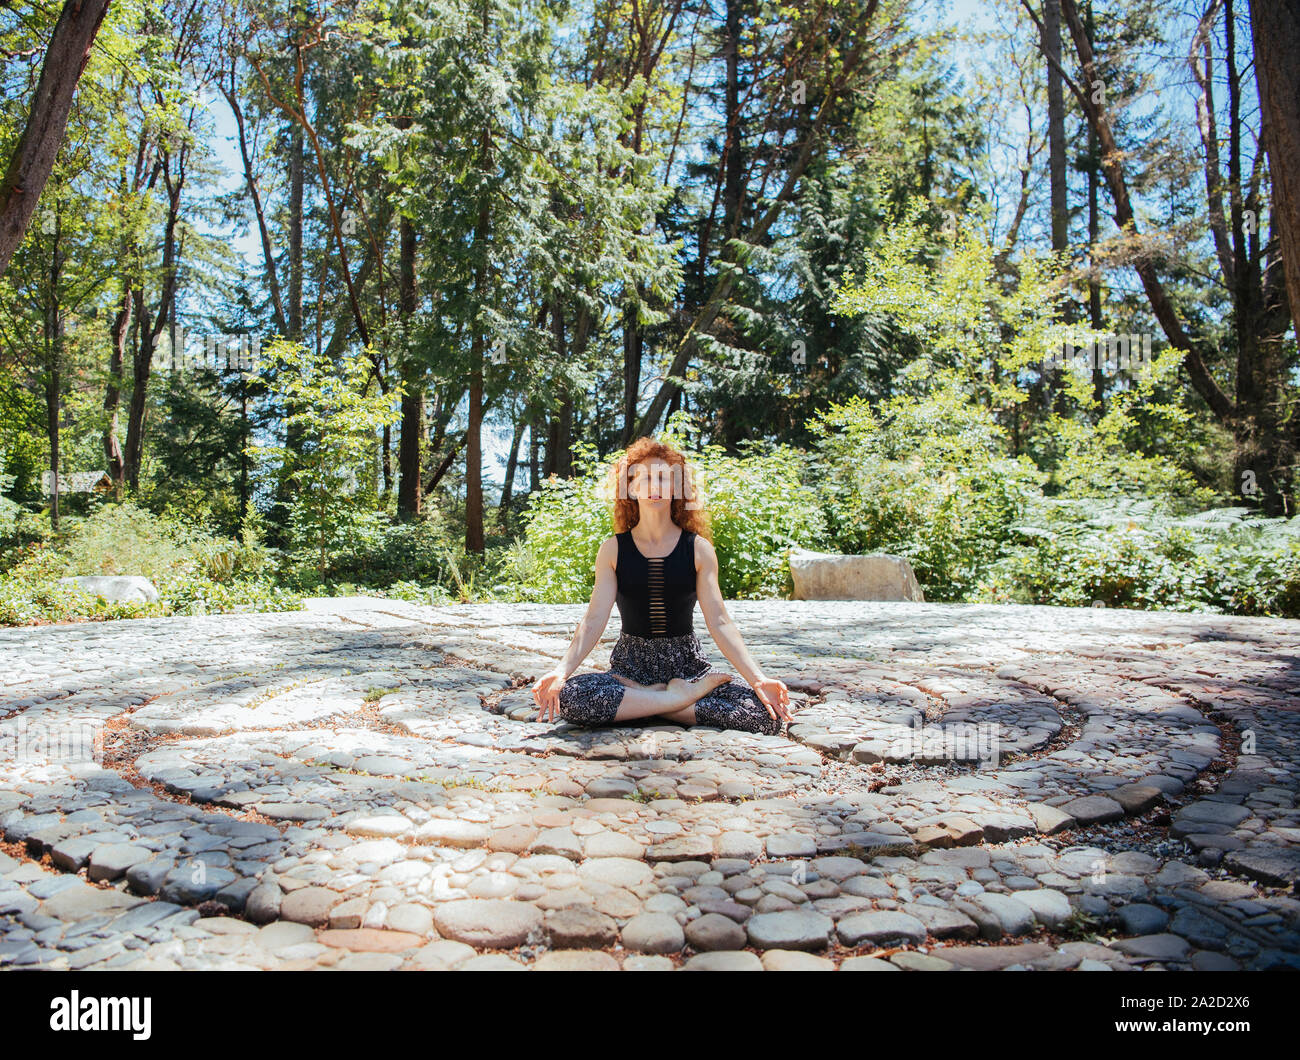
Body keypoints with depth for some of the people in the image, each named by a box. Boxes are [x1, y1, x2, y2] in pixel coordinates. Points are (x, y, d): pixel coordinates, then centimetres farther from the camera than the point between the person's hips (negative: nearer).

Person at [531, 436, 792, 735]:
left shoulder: (698, 549, 0)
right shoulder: (613, 549, 0)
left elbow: (719, 621, -5)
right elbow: (594, 620, -6)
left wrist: (758, 678, -17)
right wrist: (562, 670, -23)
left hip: (687, 664, 1)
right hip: (631, 666, 0)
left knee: (768, 714, -24)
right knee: (568, 697, -32)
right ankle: (680, 698, -17)